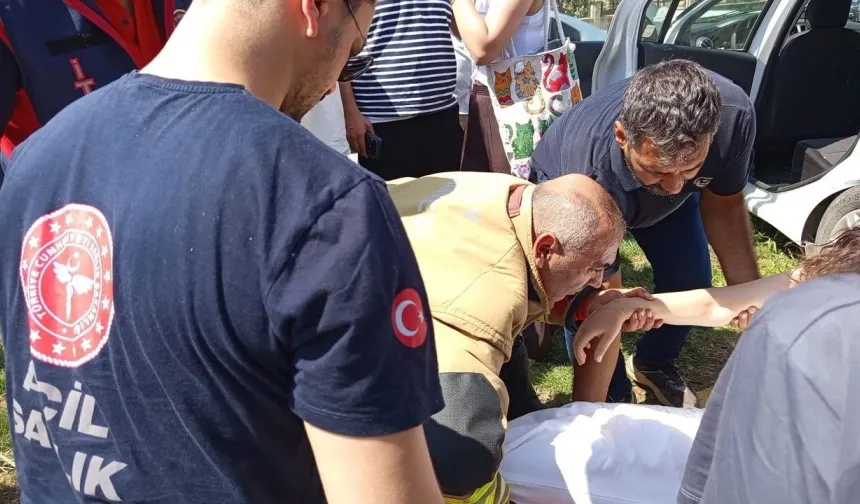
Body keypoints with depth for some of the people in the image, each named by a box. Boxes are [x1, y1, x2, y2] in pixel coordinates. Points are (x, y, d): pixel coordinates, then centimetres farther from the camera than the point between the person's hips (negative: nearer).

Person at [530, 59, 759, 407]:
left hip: (664, 182, 3)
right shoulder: (592, 174, -46)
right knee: (585, 297, -20)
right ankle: (615, 396, 8)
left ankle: (653, 364, 29)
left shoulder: (734, 115, -37)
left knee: (691, 284, -3)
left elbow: (723, 205, -15)